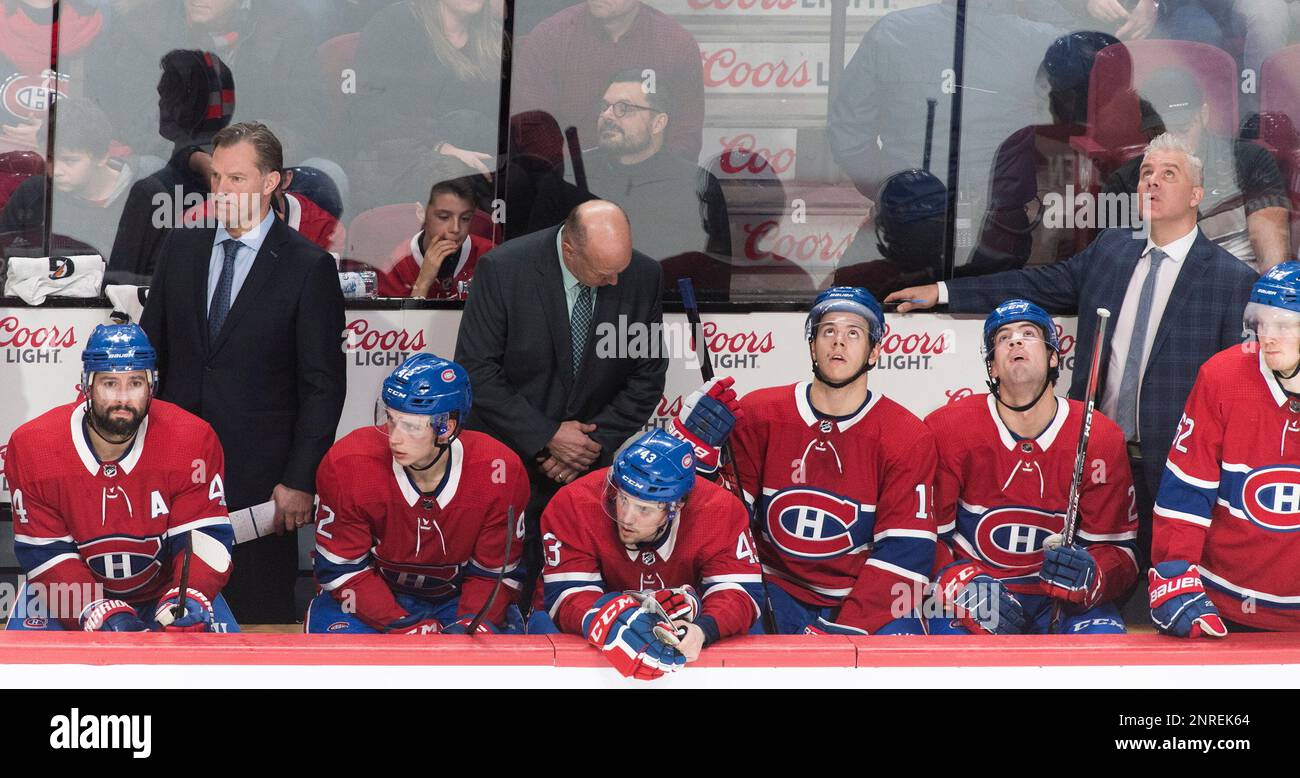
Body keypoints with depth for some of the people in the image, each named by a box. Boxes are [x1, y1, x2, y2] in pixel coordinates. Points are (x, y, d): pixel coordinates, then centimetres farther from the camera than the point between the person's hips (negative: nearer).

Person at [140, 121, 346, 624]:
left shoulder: (309, 268, -6)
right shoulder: (182, 247, 9)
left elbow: (323, 387, -6)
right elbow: (150, 346, 14)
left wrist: (300, 481, -11)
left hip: (259, 477, -4)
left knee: (263, 617, 2)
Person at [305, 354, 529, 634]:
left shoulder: (500, 474, -20)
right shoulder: (347, 465, -23)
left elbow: (495, 572, -7)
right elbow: (341, 569, -14)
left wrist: (469, 625, -26)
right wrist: (404, 627, -24)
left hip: (457, 599, 1)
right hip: (377, 599, -1)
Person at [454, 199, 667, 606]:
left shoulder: (642, 276, -7)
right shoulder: (503, 269, -16)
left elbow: (648, 375, 2)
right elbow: (475, 373, -13)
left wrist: (597, 442, -8)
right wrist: (546, 437, -15)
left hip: (592, 463, 2)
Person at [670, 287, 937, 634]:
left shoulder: (909, 438, -4)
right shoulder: (757, 414, 0)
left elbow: (906, 549, -10)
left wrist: (847, 629, -21)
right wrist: (700, 450, -13)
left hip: (864, 596, 0)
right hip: (779, 590, 0)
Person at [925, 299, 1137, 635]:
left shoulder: (1102, 440, -3)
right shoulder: (945, 430, -6)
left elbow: (1116, 549, -1)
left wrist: (1089, 578, -24)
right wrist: (963, 589, -22)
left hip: (1060, 600, 2)